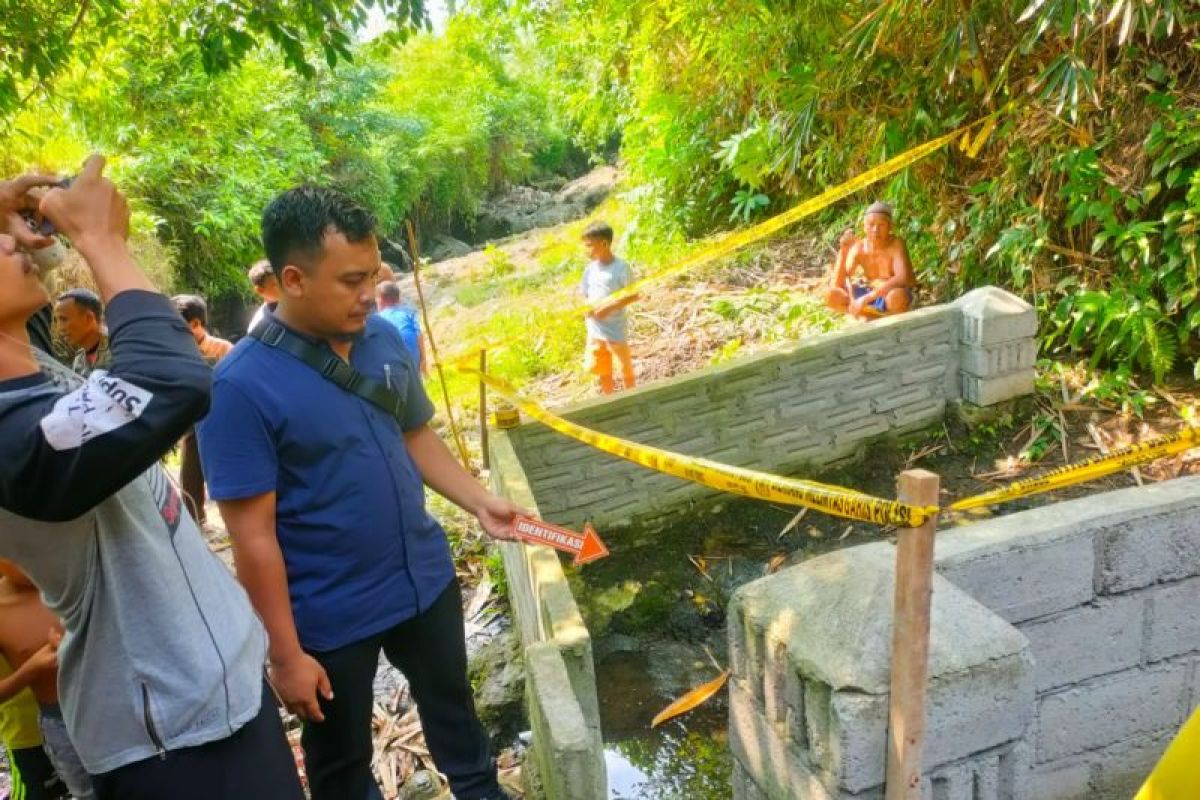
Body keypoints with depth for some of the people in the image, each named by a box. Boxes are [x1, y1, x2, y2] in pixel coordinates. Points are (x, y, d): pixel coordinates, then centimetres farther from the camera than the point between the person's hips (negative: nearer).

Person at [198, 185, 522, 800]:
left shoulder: (385, 339, -6)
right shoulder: (241, 386, -23)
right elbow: (253, 537, -20)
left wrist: (479, 501, -3)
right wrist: (286, 653, -16)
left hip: (426, 578, 5)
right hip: (331, 616, -5)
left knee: (451, 702, 27)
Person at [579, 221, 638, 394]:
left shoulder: (621, 268, -17)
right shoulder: (590, 268, -1)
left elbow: (633, 295, -14)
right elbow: (585, 294, 8)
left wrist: (609, 307, -23)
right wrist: (588, 307, -13)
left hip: (616, 329, -5)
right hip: (595, 329, 6)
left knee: (625, 365, 12)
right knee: (600, 368, 17)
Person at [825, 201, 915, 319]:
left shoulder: (896, 244, -21)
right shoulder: (858, 248, -10)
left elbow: (902, 279, -38)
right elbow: (837, 284, -15)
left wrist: (866, 298, -42)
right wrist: (843, 251, -25)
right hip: (871, 296, 5)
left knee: (897, 295, -41)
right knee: (831, 295, -16)